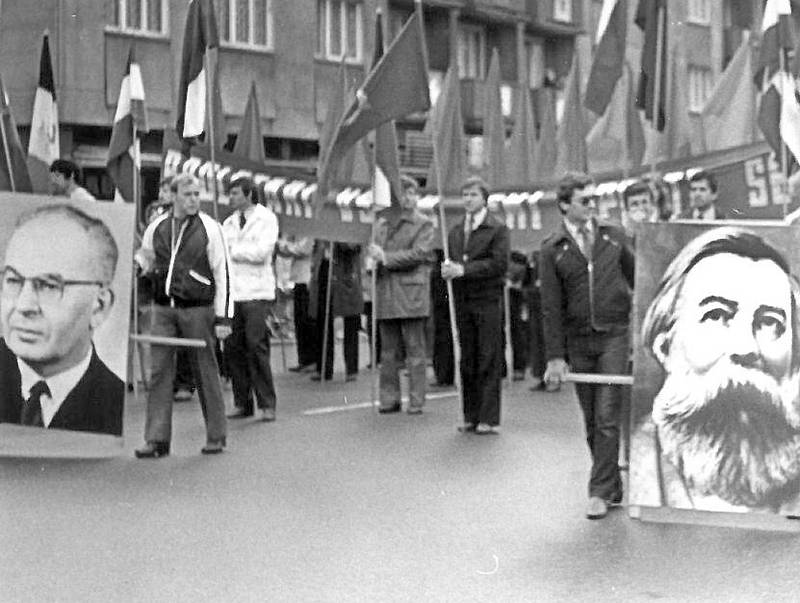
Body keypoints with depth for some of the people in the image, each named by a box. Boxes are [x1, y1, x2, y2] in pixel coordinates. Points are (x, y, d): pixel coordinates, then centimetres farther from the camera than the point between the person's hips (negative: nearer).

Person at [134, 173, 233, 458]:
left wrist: (223, 318, -8)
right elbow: (143, 260, 24)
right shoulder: (156, 228, 7)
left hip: (198, 309, -3)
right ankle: (157, 439, 2)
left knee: (205, 372, 3)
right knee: (159, 371, -1)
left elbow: (222, 274, -4)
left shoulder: (209, 229, -3)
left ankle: (216, 437, 15)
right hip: (163, 309, 3)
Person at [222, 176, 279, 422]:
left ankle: (267, 404, -5)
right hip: (233, 291, 5)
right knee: (233, 347, 2)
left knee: (256, 346, -11)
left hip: (257, 292, -5)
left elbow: (261, 252, -11)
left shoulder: (267, 219, 1)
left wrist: (232, 250, -5)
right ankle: (242, 403, 11)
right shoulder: (229, 222, 19)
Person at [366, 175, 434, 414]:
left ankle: (416, 401, 2)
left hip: (411, 294, -4)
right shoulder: (382, 223, 17)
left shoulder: (423, 224, 2)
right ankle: (389, 399, 14)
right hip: (386, 295, 5)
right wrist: (372, 256, -6)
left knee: (415, 350, -2)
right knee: (389, 352, 8)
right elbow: (373, 252, 18)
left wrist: (386, 258, -14)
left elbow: (419, 253, -10)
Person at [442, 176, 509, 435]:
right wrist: (447, 269, -6)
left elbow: (499, 263, -12)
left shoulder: (498, 229, -2)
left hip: (488, 300, -5)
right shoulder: (455, 231, 16)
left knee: (489, 361, -4)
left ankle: (489, 418, -1)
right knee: (467, 361, 7)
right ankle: (471, 416, 13)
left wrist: (463, 270, -17)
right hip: (462, 301, 5)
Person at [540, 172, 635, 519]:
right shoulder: (553, 249, 1)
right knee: (592, 422, 6)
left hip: (614, 336, -1)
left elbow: (637, 279, 16)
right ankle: (613, 488, 19)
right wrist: (555, 356, -5)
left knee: (607, 417, -7)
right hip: (578, 341, 1)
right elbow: (551, 307, -1)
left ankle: (600, 492, -2)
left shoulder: (613, 237, 5)